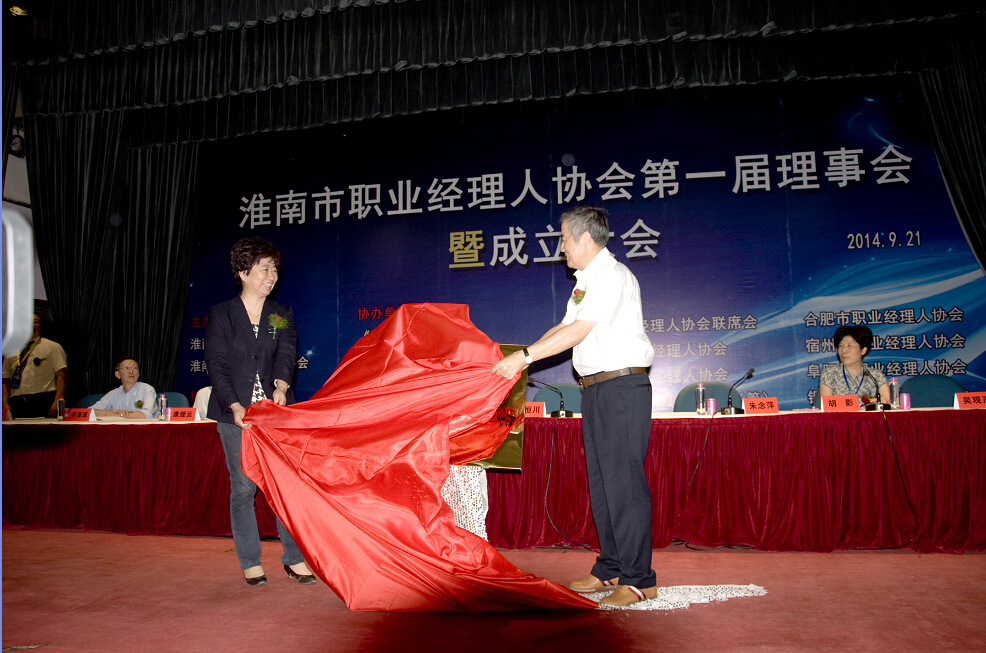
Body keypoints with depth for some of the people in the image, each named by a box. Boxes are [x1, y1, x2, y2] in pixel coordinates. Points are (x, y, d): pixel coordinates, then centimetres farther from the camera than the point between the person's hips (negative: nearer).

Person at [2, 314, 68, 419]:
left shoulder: (52, 347, 7)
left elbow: (62, 376, -2)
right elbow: (6, 380, 19)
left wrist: (57, 402, -13)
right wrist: (5, 404, 3)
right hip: (16, 404, 3)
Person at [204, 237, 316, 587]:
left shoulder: (282, 314, 10)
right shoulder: (221, 314, 3)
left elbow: (286, 353, -4)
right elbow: (216, 364, -4)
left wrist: (280, 388, -25)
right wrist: (235, 406, -18)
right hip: (234, 413, -2)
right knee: (243, 487, 3)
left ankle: (294, 558, 12)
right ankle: (250, 562, 16)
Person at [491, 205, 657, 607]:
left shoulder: (612, 276, -13)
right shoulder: (586, 280, 18)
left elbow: (578, 331, -19)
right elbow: (565, 327, 23)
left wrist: (524, 357, -17)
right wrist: (524, 356, 16)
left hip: (622, 385, -10)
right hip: (596, 389, 10)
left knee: (623, 480, -7)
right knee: (600, 480, 12)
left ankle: (638, 580, 2)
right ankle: (609, 570, 22)